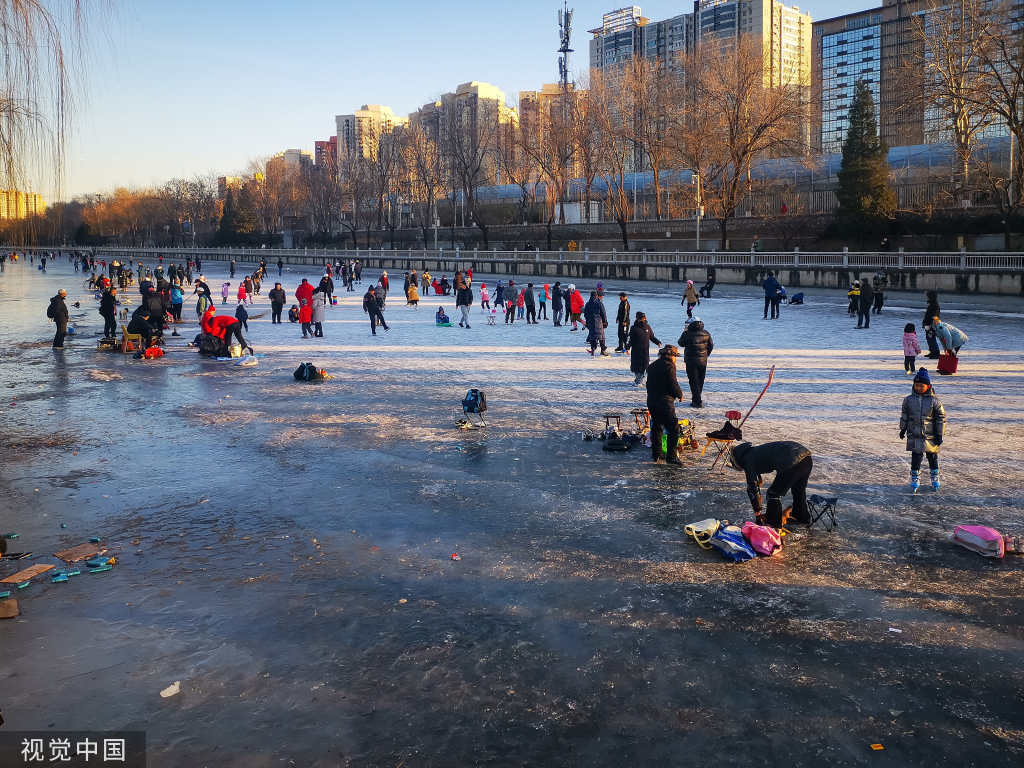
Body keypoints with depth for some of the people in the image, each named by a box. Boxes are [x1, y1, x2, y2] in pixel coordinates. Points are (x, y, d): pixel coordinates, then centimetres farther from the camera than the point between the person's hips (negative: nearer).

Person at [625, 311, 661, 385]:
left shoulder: (647, 327, 8)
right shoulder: (634, 328, -3)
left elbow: (652, 337, 17)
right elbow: (629, 339, -4)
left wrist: (658, 342, 5)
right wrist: (627, 347, -13)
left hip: (646, 351, 3)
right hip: (636, 351, -3)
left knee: (645, 365, 0)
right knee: (637, 365, -4)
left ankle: (639, 379, 8)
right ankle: (639, 379, 4)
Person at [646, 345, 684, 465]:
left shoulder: (652, 366, 14)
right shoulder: (669, 366, -11)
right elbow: (673, 385, -14)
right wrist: (680, 395, 3)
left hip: (651, 401, 9)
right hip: (664, 402, -9)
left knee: (656, 427, 15)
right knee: (673, 428, -5)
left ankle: (657, 455, 17)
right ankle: (672, 456, -10)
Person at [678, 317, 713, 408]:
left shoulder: (687, 334, -13)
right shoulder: (706, 334, -1)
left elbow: (681, 343, 3)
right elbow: (711, 346, 8)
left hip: (691, 361, -4)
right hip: (703, 362, 4)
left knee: (694, 381, 0)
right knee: (700, 381, 15)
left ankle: (697, 401, -3)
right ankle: (697, 400, 25)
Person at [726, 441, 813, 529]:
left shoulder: (748, 460, 2)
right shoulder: (755, 451, 29)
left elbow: (752, 486, 4)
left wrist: (757, 508, 17)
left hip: (793, 462, -10)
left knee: (774, 493, 6)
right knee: (798, 491, 32)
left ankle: (773, 524, 14)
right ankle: (803, 519, 50)